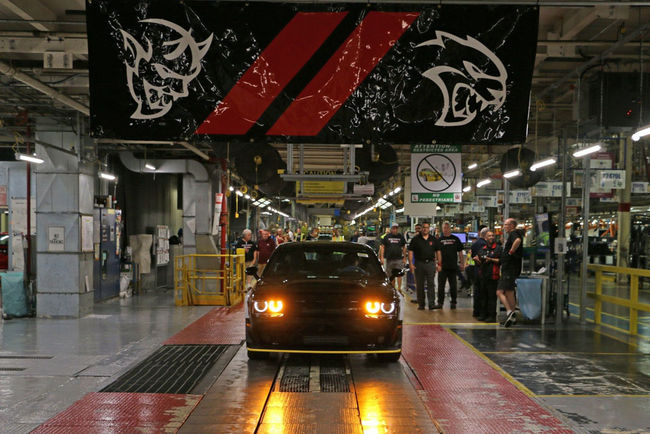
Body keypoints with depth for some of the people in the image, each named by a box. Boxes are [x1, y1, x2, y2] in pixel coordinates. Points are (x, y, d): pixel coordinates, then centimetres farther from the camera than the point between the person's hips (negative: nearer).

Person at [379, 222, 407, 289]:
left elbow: (404, 248, 13)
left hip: (399, 259, -1)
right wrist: (382, 257, -3)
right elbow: (382, 247, 5)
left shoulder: (401, 237, 8)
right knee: (391, 276, 6)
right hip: (389, 259, 1)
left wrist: (404, 258, 8)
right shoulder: (387, 237, 5)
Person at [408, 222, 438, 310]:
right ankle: (421, 304, 14)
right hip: (419, 263, 0)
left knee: (431, 284, -6)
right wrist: (410, 263, -9)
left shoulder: (433, 239, 8)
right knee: (419, 285, 6)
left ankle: (432, 303, -7)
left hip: (430, 263, 0)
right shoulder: (416, 239, 3)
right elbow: (410, 251, 0)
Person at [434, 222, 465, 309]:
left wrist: (462, 264, 5)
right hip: (443, 266, -1)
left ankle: (453, 302, 16)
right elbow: (438, 252, 0)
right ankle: (440, 303, 5)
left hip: (453, 266, 1)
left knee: (453, 286, 6)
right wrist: (439, 264, -9)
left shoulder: (455, 239, 8)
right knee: (441, 285, 0)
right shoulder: (439, 240, 5)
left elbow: (460, 253, 10)